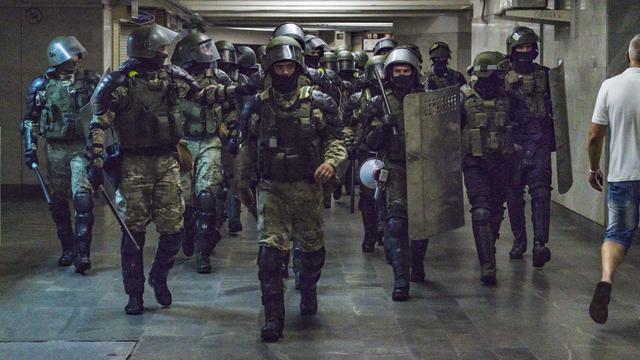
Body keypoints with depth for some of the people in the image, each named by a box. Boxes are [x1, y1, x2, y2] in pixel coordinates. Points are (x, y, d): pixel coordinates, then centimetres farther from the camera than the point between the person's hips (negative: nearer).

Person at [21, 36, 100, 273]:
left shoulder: (90, 80, 1)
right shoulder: (41, 85, 2)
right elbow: (30, 120, 7)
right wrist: (30, 148, 2)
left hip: (82, 147, -2)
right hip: (55, 149, 2)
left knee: (82, 197, -14)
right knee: (59, 201, 8)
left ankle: (82, 252, -13)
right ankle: (68, 248, 22)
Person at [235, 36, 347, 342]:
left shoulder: (320, 103, -2)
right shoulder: (258, 105, 3)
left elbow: (336, 139, 2)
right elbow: (248, 147, 12)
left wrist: (331, 162, -19)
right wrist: (243, 184, 15)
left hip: (307, 188, 1)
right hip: (271, 190, 0)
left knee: (312, 248, 15)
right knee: (270, 250, -11)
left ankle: (308, 291, 45)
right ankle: (273, 317, -5)